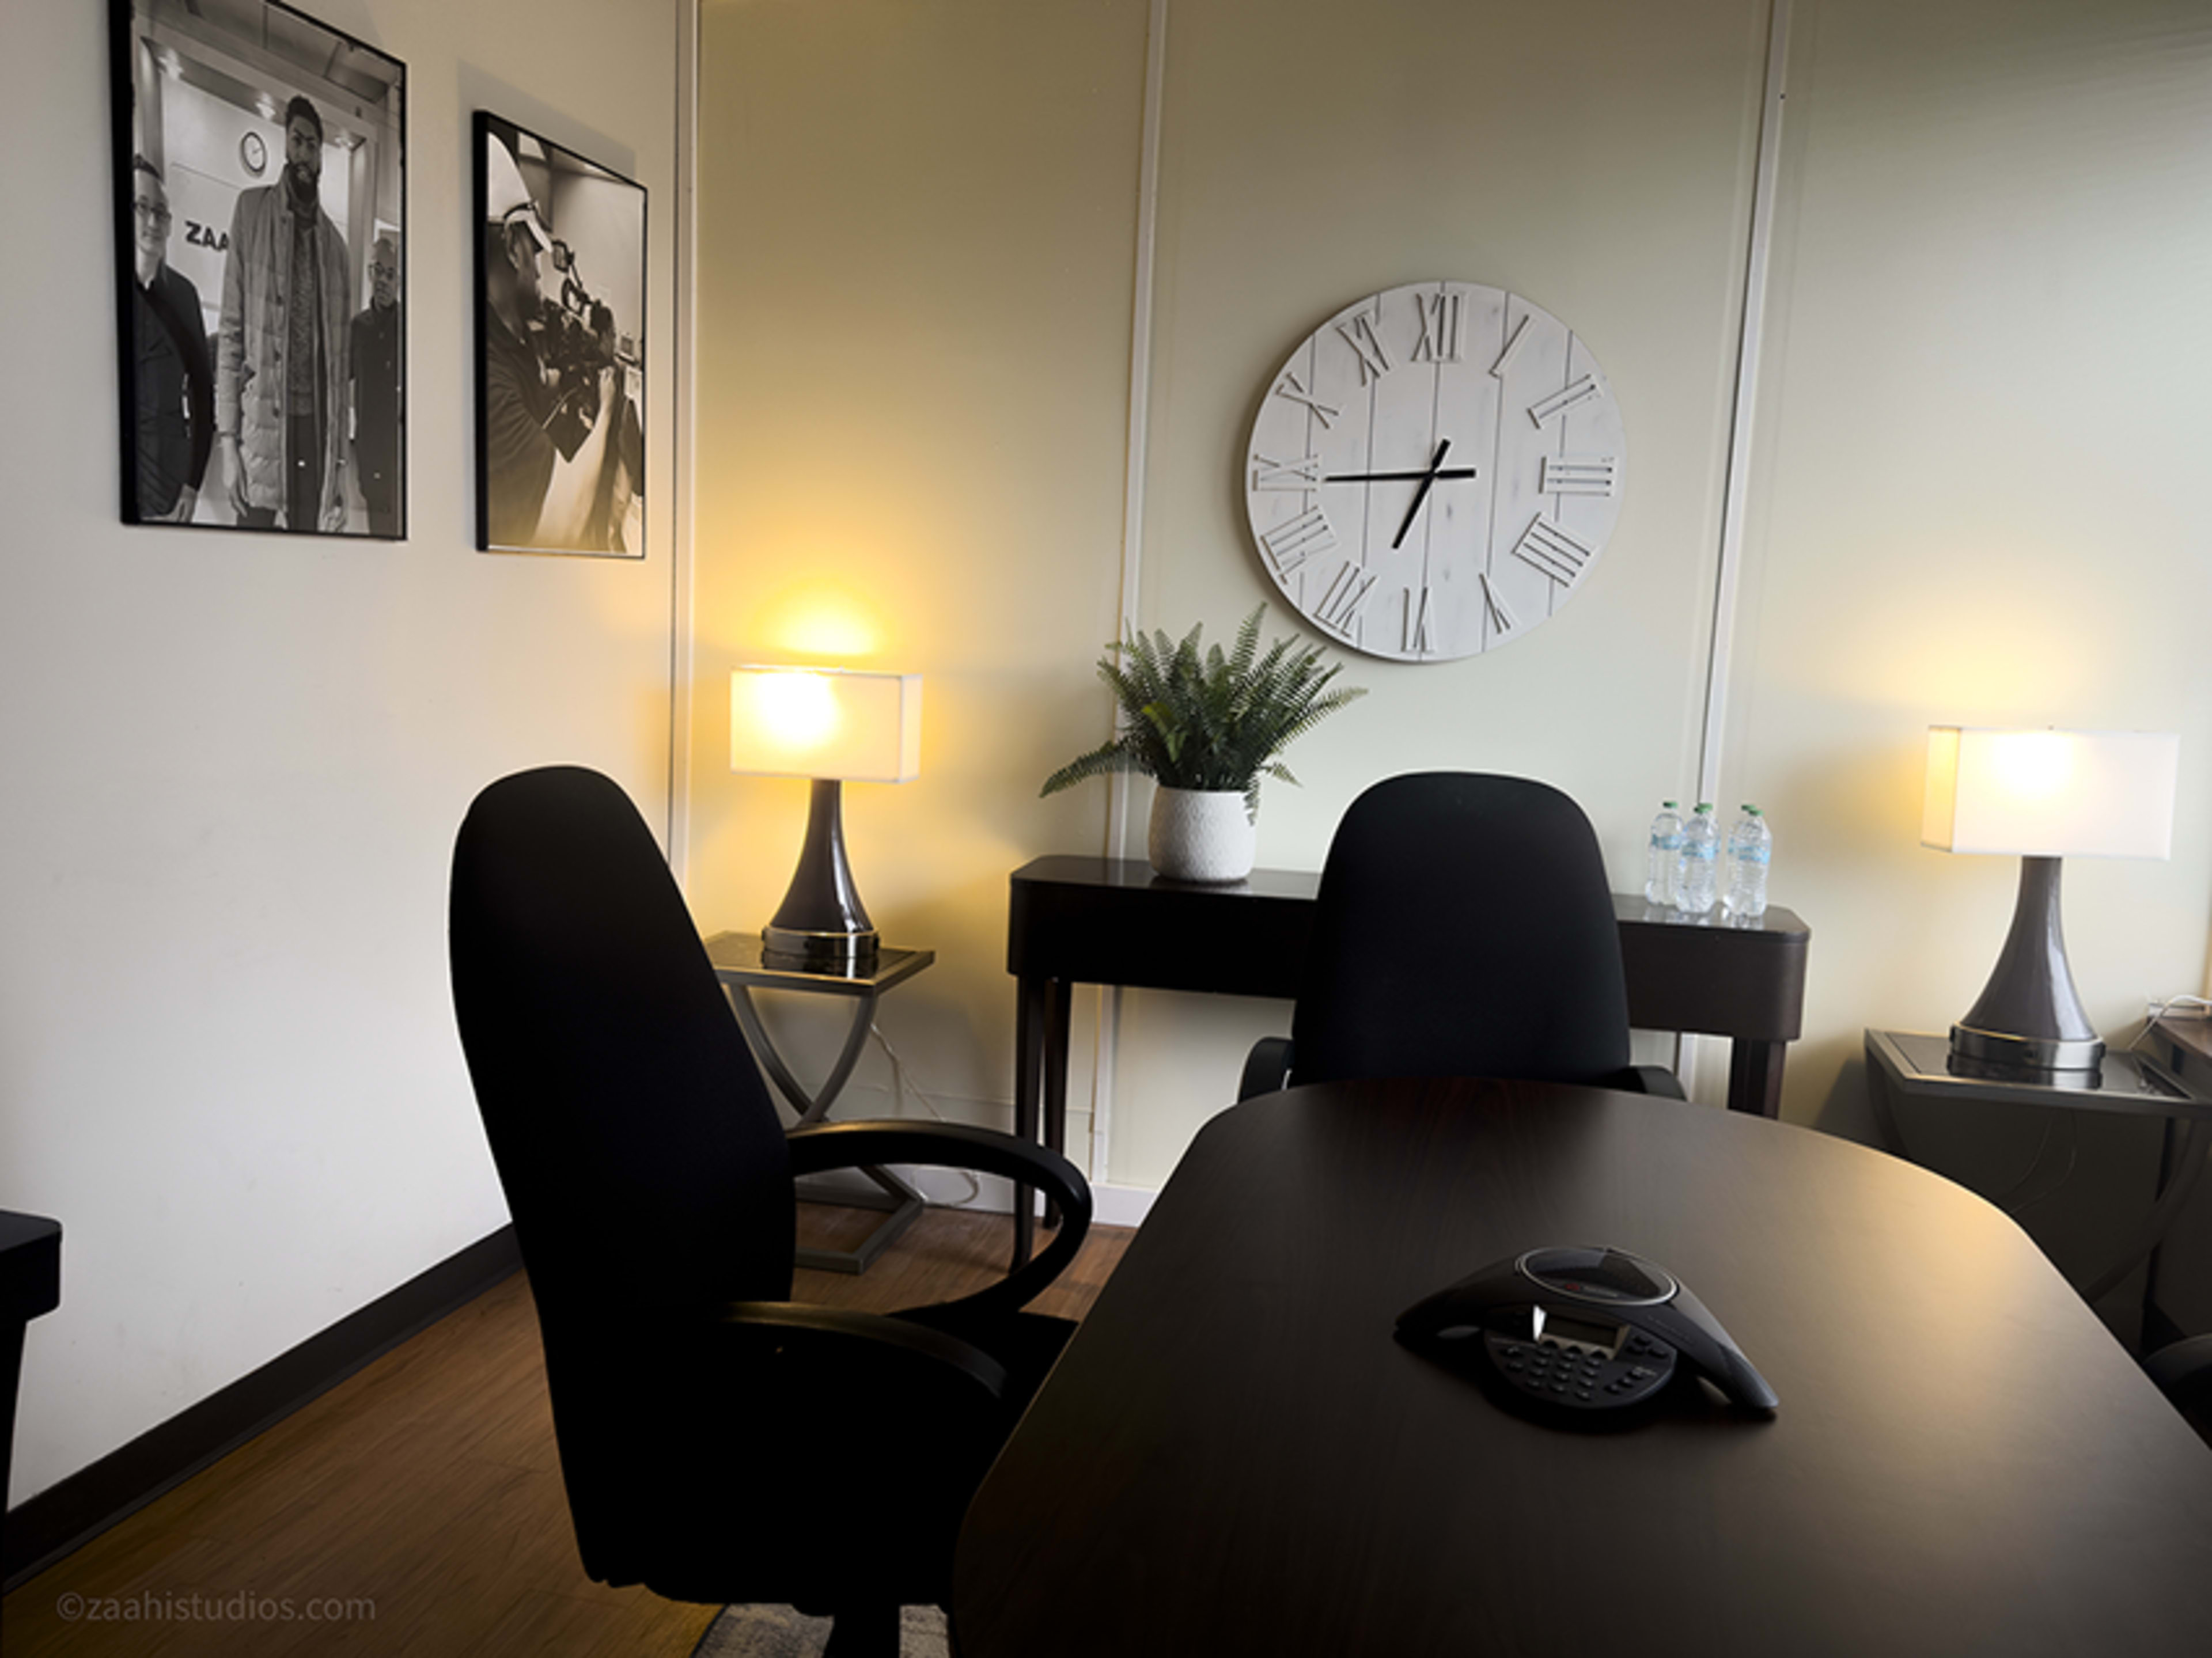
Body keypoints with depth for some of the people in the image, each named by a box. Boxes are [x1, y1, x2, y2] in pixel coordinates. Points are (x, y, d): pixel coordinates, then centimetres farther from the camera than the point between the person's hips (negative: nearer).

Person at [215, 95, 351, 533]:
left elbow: (340, 357, 13)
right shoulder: (252, 209, 5)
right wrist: (228, 437, -7)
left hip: (315, 423, 3)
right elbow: (231, 328, 1)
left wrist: (339, 463, 8)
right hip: (261, 419, -3)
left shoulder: (334, 241, 13)